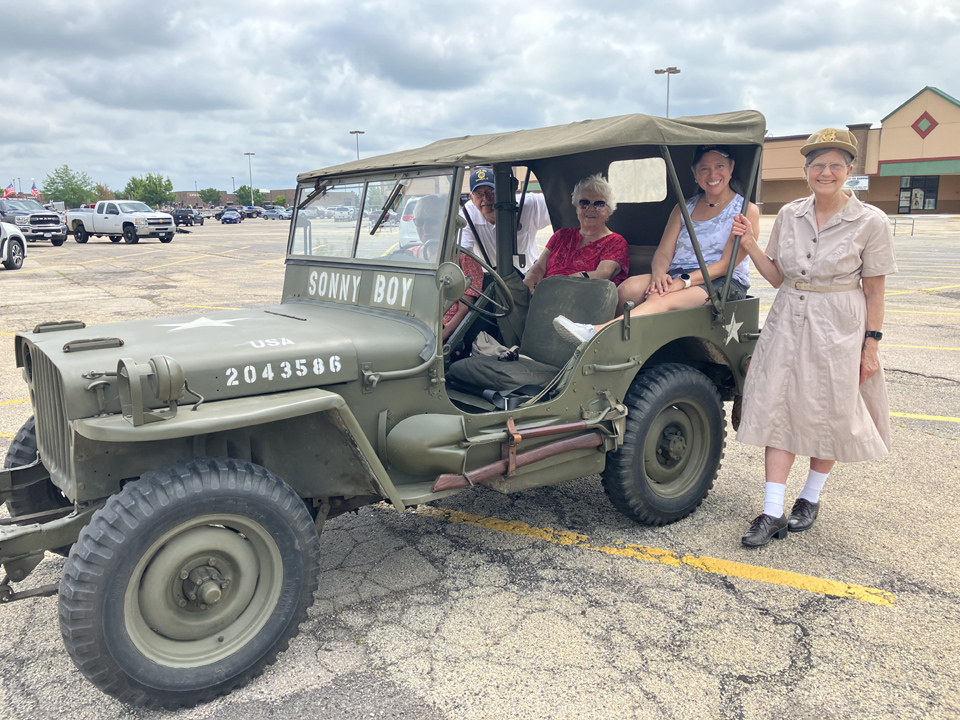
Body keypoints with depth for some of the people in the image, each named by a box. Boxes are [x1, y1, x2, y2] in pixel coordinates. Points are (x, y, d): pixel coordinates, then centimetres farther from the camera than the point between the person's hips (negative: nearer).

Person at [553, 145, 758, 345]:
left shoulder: (746, 211, 6)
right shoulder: (684, 208, 22)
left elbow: (726, 264, -6)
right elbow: (663, 252, 11)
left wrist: (685, 281, -21)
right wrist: (659, 274, -14)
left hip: (722, 284, -5)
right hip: (675, 278, 5)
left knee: (662, 300, -37)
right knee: (628, 288, -28)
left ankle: (595, 334, -59)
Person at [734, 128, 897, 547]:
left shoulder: (870, 222, -7)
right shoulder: (789, 215, 4)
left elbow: (873, 292, -4)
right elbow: (777, 277, 8)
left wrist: (871, 344, -6)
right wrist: (750, 244, -4)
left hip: (838, 331, -3)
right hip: (787, 324, 3)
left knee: (829, 418, 8)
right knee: (779, 412, 0)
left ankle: (810, 500, 29)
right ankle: (772, 513, 6)